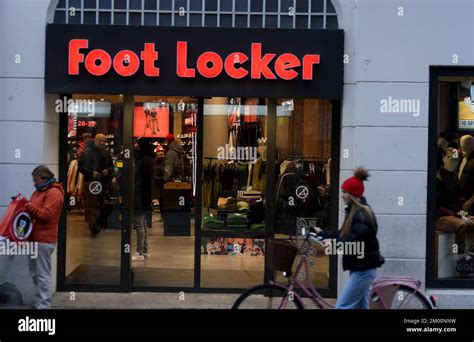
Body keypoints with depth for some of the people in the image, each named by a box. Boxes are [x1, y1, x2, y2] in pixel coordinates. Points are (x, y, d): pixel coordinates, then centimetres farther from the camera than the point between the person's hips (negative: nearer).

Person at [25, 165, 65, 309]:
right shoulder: (39, 191, 20)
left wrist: (29, 207, -25)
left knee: (43, 274, -7)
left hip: (43, 240, -10)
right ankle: (39, 302, 23)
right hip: (35, 238, 10)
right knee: (35, 273, 14)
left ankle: (44, 305, -4)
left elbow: (46, 214, -20)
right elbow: (34, 211, 21)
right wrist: (25, 205, 2)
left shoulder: (54, 193, -11)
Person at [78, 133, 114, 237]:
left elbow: (111, 166, 17)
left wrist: (108, 170, -5)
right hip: (91, 181, -5)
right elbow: (81, 167, -5)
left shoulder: (106, 152, 11)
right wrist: (91, 173, -17)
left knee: (101, 204, 9)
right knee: (91, 204, -9)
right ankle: (93, 226, -9)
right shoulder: (87, 151, -3)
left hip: (103, 181, 5)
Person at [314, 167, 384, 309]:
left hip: (364, 270, -10)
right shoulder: (354, 212, 14)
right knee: (360, 306, 13)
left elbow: (355, 240, -27)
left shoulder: (362, 214, -19)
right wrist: (322, 233, 18)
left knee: (342, 306, -10)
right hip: (359, 268, 10)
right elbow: (343, 234, 20)